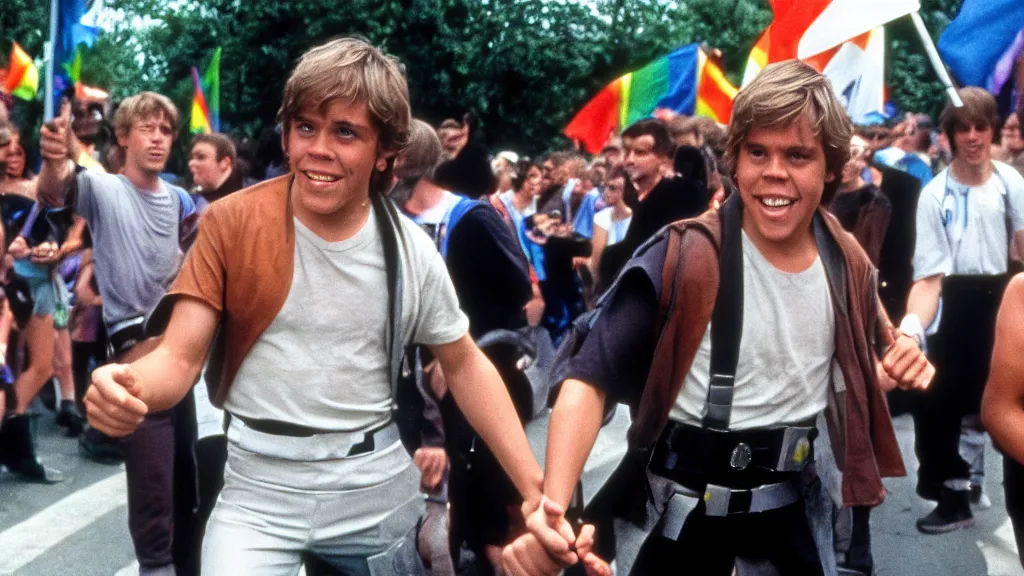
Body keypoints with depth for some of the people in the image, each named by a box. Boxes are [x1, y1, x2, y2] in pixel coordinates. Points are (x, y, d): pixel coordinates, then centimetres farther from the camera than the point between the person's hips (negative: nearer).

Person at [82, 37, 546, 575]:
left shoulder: (411, 250, -5)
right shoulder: (232, 223, -9)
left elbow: (464, 364, 4)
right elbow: (179, 356, -10)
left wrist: (535, 486, -3)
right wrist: (130, 384, -34)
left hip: (376, 489, 2)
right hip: (259, 489, -1)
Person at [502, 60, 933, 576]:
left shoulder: (849, 265, -2)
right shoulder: (684, 257, -18)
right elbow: (592, 378, -21)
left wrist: (896, 366, -8)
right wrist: (552, 506, -36)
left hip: (793, 503, 5)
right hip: (685, 504, -4)